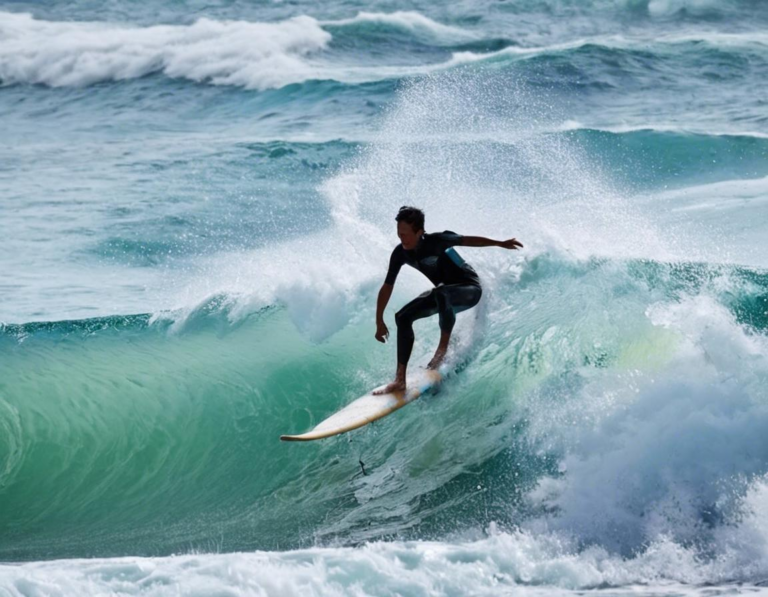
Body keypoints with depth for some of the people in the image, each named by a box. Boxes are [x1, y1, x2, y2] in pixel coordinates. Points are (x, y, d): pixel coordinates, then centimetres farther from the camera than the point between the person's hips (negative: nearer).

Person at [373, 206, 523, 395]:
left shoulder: (436, 241, -27)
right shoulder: (400, 253, -11)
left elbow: (467, 240, -17)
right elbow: (387, 287, -3)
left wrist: (500, 243, -17)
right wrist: (379, 321, -2)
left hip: (470, 289, -7)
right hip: (445, 294, 7)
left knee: (441, 293, -39)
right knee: (403, 317, -6)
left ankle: (443, 348, -22)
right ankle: (400, 379, -7)